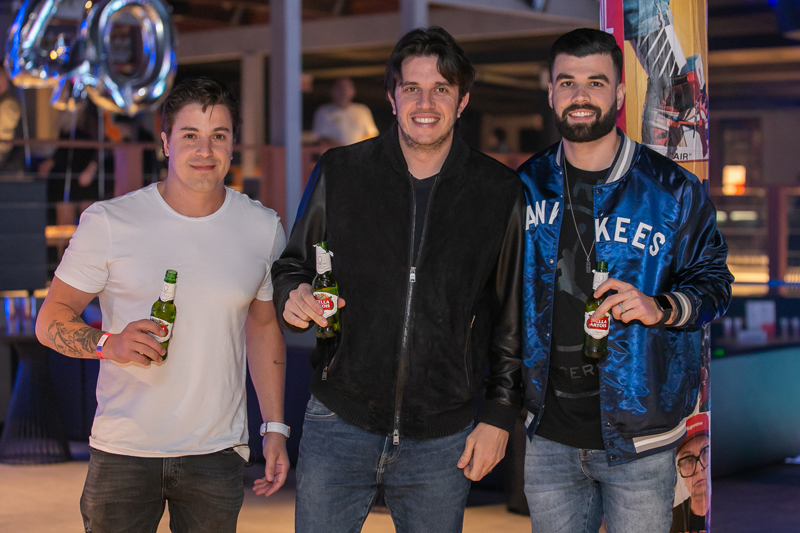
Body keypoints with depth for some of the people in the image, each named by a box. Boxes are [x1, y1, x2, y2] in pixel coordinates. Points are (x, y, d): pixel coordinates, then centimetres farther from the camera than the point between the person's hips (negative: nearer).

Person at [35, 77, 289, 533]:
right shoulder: (109, 223, -5)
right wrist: (111, 344, -21)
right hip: (124, 449, -2)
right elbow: (51, 321, -1)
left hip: (218, 454, 2)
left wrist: (275, 428, 10)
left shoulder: (263, 229, 4)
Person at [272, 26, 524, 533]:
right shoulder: (340, 172, 1)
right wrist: (292, 296, -12)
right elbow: (292, 267, 11)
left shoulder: (500, 192, 1)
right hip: (340, 423, 0)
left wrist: (501, 415, 4)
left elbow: (512, 316, 7)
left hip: (443, 437, 0)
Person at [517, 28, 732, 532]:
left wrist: (661, 309, -20)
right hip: (548, 436, 3)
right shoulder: (528, 185, 4)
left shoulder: (673, 189, -6)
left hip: (637, 439, -3)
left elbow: (713, 279, 1)